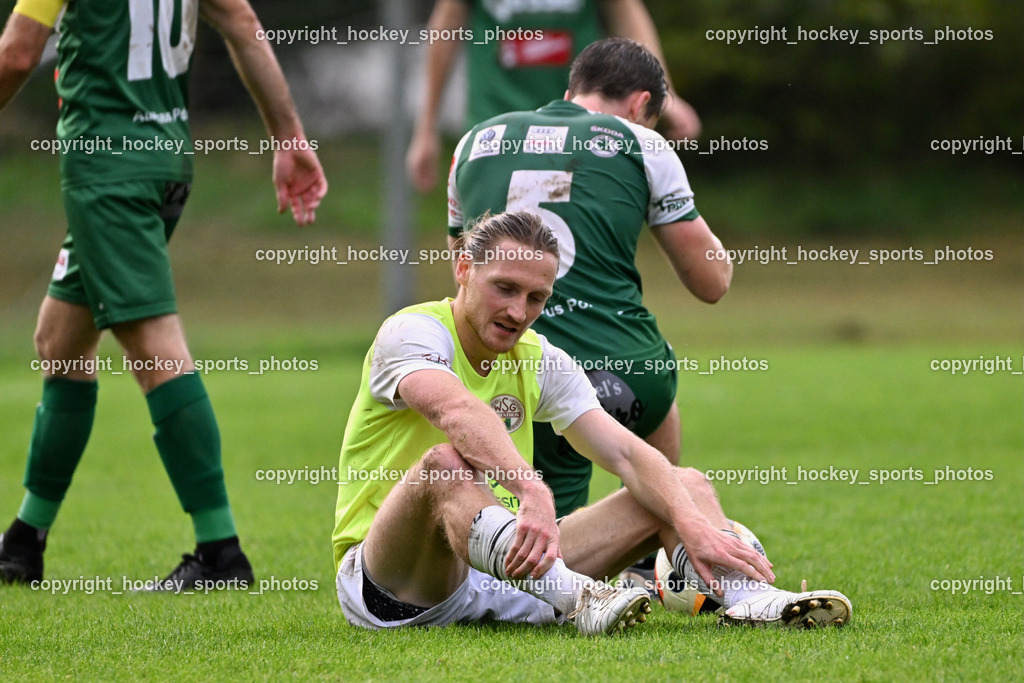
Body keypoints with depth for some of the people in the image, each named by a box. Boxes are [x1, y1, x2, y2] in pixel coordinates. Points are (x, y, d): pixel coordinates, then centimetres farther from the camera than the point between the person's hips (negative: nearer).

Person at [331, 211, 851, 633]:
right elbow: (458, 412, -35)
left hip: (503, 571, 7)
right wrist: (533, 491, -52)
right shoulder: (410, 332, -12)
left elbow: (626, 454, -4)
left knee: (684, 485, -2)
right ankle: (579, 601, -60)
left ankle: (752, 600, -33)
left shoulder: (541, 361, 8)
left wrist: (692, 522, -23)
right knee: (446, 463, -38)